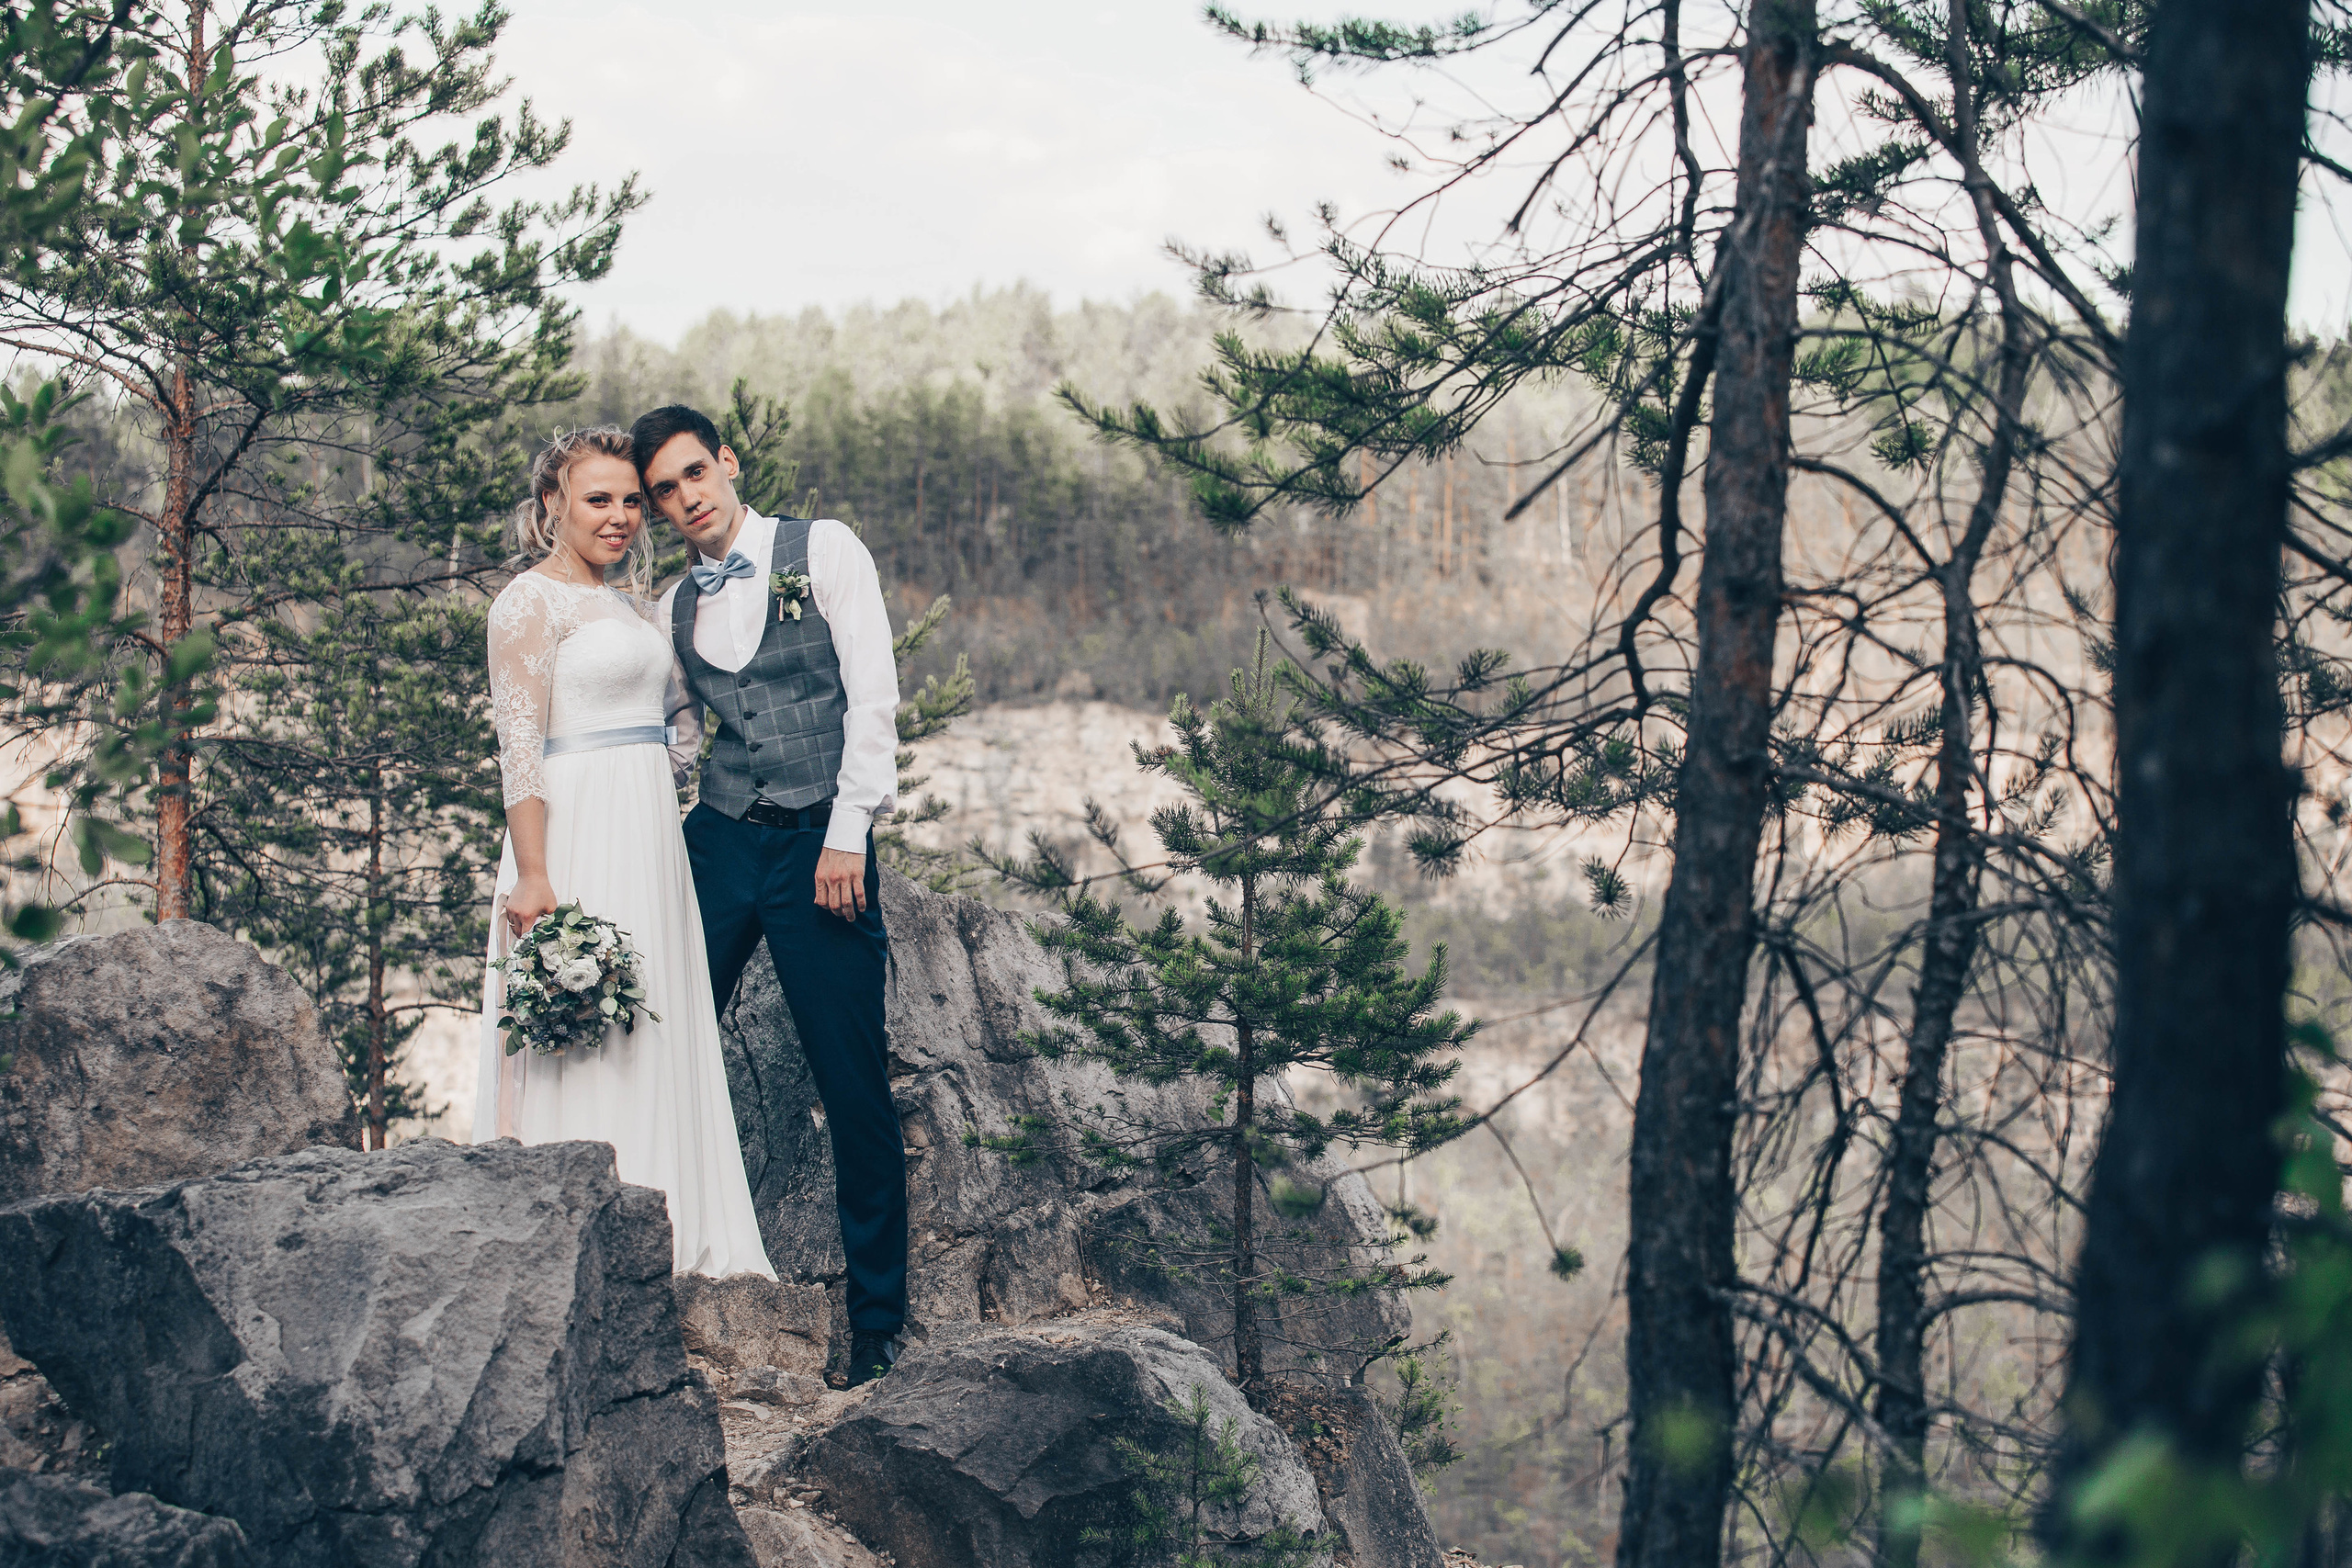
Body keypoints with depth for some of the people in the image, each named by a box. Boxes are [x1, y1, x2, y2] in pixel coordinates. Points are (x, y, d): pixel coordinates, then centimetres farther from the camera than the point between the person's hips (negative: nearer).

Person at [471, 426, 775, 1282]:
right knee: (579, 1048, -8)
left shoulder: (626, 601, 19)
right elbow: (519, 750, -14)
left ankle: (665, 1248, 12)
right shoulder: (531, 601, -6)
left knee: (653, 1043, 8)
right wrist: (532, 876, -21)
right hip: (577, 838, -9)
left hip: (649, 842, 9)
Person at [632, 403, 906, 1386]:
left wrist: (847, 835, -12)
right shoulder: (674, 610, 15)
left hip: (821, 847, -4)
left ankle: (877, 1322, 6)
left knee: (855, 1089, -3)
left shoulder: (823, 552, 1)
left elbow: (873, 693, -6)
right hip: (718, 844, 4)